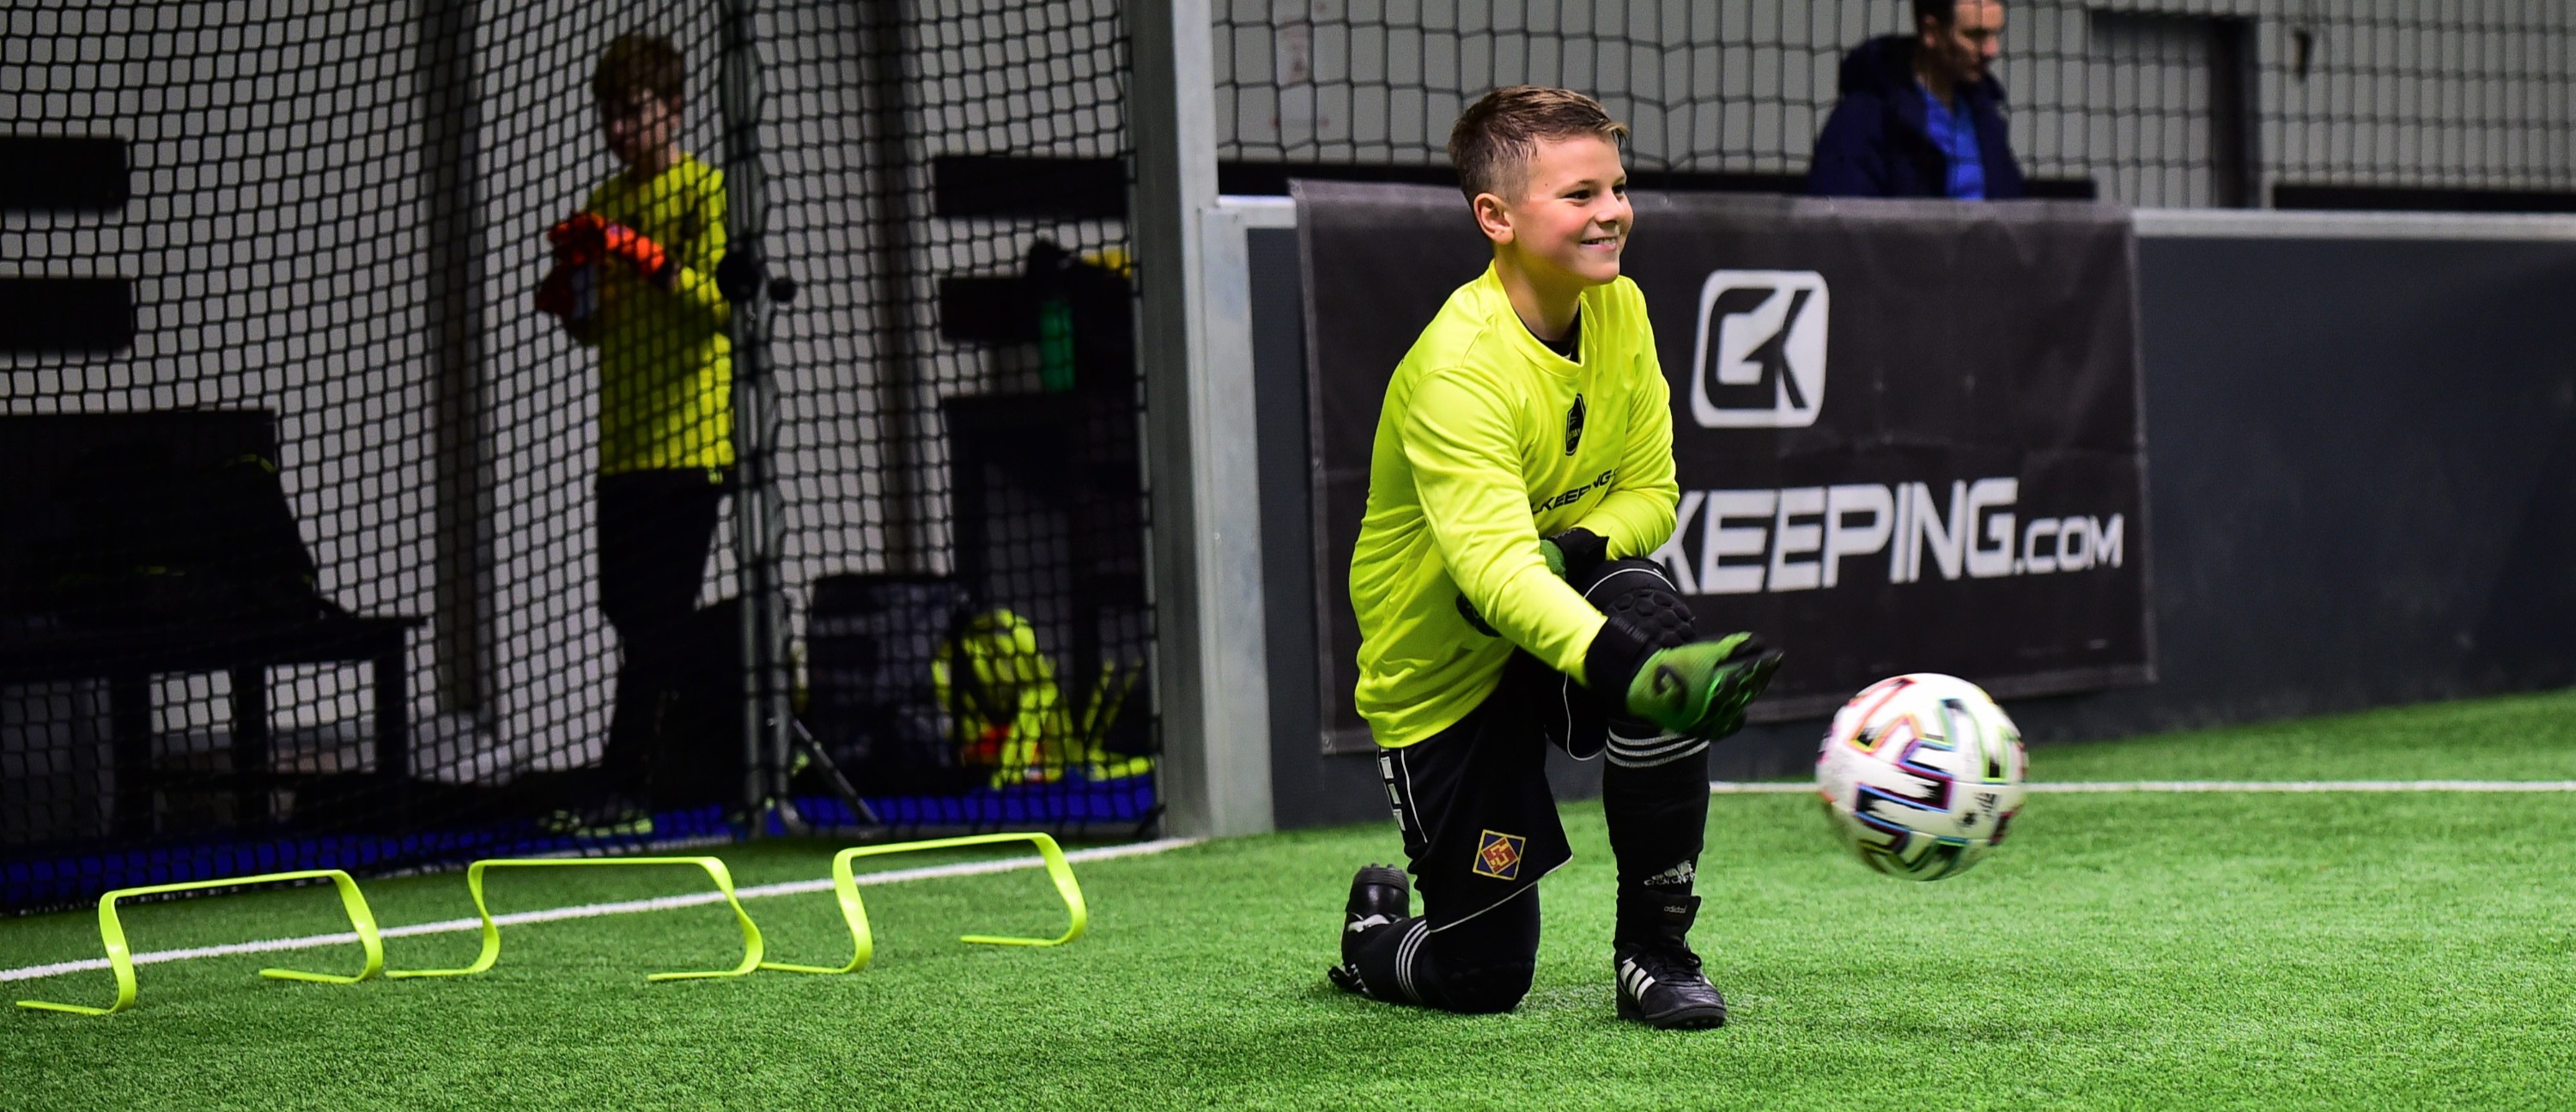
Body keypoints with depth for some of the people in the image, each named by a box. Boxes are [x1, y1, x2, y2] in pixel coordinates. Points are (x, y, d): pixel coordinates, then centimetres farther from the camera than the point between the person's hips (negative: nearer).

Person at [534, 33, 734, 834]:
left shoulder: (706, 193, -3)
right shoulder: (603, 205, 18)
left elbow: (719, 302, -14)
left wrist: (641, 257, -24)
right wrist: (569, 294, 0)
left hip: (686, 443, -7)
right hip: (622, 445, 7)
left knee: (656, 621, -11)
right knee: (632, 618, 5)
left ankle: (627, 783, -15)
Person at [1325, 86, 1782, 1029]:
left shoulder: (1619, 310, -6)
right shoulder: (1457, 367, -29)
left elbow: (1649, 492, 2)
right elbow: (1495, 568, -42)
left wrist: (1576, 547, -23)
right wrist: (1629, 671, -59)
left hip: (1559, 601, 5)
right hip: (1443, 673, -5)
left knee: (1649, 611, -32)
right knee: (1484, 980, -3)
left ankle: (1654, 947, -16)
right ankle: (1377, 931, 37)